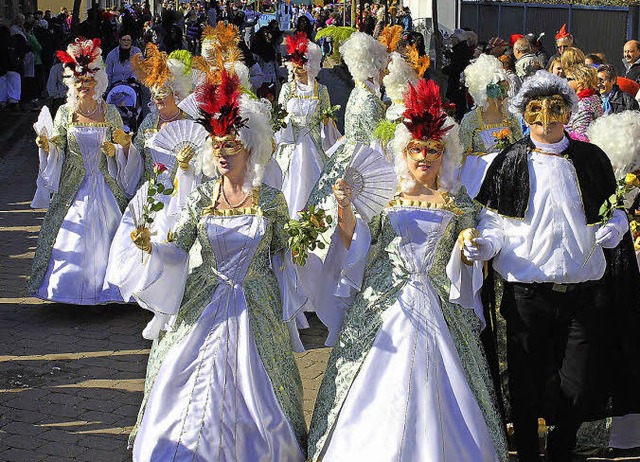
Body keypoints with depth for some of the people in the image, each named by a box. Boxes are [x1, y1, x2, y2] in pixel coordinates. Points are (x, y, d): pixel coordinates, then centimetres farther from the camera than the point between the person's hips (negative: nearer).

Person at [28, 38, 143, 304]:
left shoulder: (110, 113, 2)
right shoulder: (65, 113, 2)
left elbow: (122, 154, 6)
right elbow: (57, 150, 5)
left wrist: (124, 145, -16)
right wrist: (46, 146, -16)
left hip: (106, 188, 0)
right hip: (74, 189, 0)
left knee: (105, 238, 2)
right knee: (73, 240, 1)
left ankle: (104, 287, 14)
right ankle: (73, 287, 14)